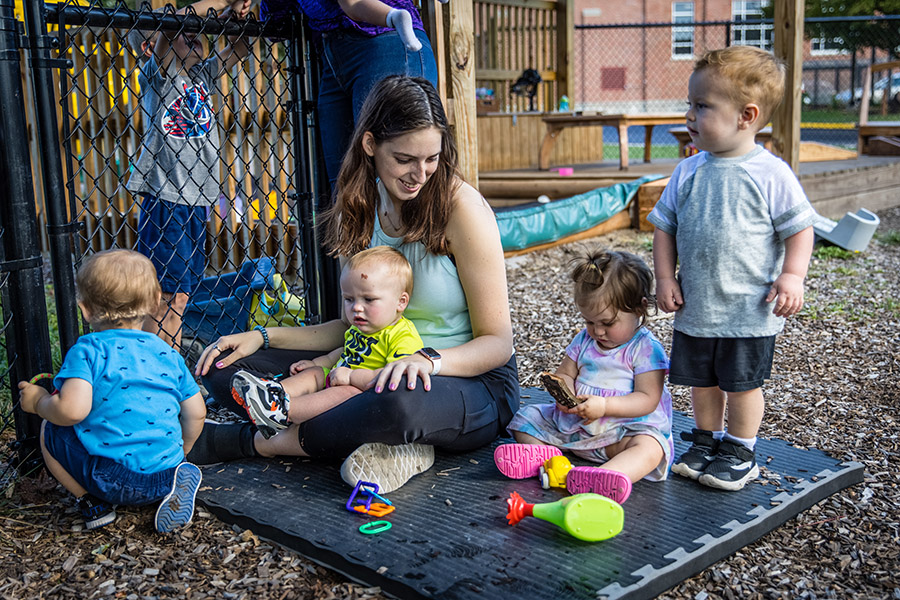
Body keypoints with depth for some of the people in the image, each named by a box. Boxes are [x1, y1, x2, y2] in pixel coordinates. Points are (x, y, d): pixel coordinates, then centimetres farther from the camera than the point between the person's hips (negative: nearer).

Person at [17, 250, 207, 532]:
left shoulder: (87, 350, -4)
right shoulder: (167, 353, 11)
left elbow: (71, 410, -18)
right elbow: (196, 414, 12)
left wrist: (39, 402, 4)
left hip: (111, 476, -4)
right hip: (164, 471, 4)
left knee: (49, 431, 16)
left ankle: (94, 502, 7)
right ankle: (176, 481, 7)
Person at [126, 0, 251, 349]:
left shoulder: (203, 75, 16)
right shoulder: (156, 75, -4)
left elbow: (238, 49, 22)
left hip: (196, 200, 7)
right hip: (163, 199, -7)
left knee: (179, 297, 10)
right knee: (166, 297, -8)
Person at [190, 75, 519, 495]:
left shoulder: (460, 206, -15)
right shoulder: (361, 207, 3)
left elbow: (497, 342, -14)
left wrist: (428, 360, -34)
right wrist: (264, 336, -1)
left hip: (473, 383, -6)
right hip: (383, 370, 6)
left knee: (400, 401, -44)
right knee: (224, 368, -6)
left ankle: (249, 442, -15)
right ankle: (396, 443, -19)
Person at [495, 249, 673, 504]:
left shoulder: (646, 349, -11)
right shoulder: (584, 340, 7)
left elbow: (647, 400, -16)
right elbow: (564, 373, 11)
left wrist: (605, 406, -28)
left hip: (626, 427, -6)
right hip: (574, 425, 6)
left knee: (649, 448, -37)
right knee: (525, 418, 0)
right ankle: (542, 454, -28)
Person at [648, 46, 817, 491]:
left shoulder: (771, 174, -11)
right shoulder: (688, 172, 1)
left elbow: (799, 229, -5)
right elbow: (665, 228, 6)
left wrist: (792, 276, -15)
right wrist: (665, 278, -2)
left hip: (750, 311, -4)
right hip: (695, 308, 4)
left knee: (743, 383, 7)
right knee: (701, 380, 16)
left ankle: (740, 452, 25)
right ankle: (707, 439, 36)